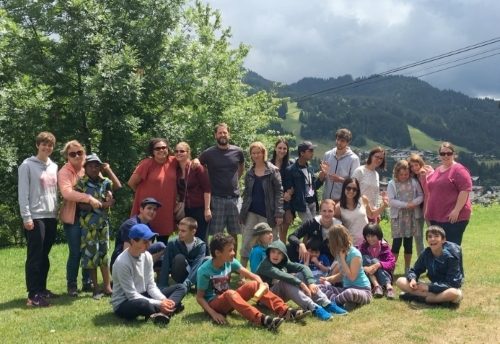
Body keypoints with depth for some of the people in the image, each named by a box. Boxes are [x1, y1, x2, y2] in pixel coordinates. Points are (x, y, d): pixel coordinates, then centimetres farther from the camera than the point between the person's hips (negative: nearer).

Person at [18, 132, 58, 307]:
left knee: (44, 256, 12)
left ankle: (41, 289, 20)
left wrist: (57, 212, 10)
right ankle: (33, 295, -3)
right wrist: (26, 217, -13)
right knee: (35, 257, -5)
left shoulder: (54, 167, 14)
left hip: (51, 216, 6)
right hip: (35, 217, -6)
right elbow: (23, 193, -8)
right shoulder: (27, 165, -4)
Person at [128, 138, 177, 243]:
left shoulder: (173, 162, -1)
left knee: (163, 243, 17)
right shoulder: (147, 164, -13)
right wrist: (145, 193, 5)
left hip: (167, 211, 5)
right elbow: (132, 183, -8)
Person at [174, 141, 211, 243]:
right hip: (184, 210, 5)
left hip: (199, 209, -5)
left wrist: (207, 209, -15)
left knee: (200, 238, 0)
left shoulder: (197, 168, -9)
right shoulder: (176, 170, 6)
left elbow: (207, 189, -11)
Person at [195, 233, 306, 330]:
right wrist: (214, 314, -27)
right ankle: (262, 319, -51)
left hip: (227, 302, 6)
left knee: (253, 284, -14)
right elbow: (199, 297, -15)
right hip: (212, 304, -6)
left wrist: (261, 284, -26)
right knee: (230, 293, -37)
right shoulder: (204, 271, -20)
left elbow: (253, 276, -5)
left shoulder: (230, 262, -4)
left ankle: (284, 310, -21)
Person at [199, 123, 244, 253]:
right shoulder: (208, 153, -3)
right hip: (216, 198, -2)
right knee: (216, 234, -1)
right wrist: (210, 183, 2)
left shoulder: (237, 151, 3)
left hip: (234, 198, 2)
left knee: (234, 234, 9)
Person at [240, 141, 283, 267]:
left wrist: (279, 213, -14)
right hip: (251, 213, 4)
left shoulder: (273, 171, -4)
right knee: (246, 244, 3)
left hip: (267, 213, -3)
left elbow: (279, 192, -7)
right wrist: (243, 212, 7)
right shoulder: (249, 172, 8)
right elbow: (246, 193, 13)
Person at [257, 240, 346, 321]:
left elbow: (303, 267, -10)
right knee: (285, 282, -33)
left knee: (301, 275, -13)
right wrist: (301, 284, -39)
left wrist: (311, 282, -28)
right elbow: (281, 275, -34)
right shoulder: (265, 265, -16)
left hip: (281, 295, 7)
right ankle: (314, 308, -44)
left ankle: (327, 304, -24)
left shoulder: (284, 263, 3)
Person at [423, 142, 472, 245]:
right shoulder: (437, 170, 17)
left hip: (454, 217, -8)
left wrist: (456, 210, -21)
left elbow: (465, 190, -17)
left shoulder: (459, 170, -9)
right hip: (436, 217, 8)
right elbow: (430, 189, 27)